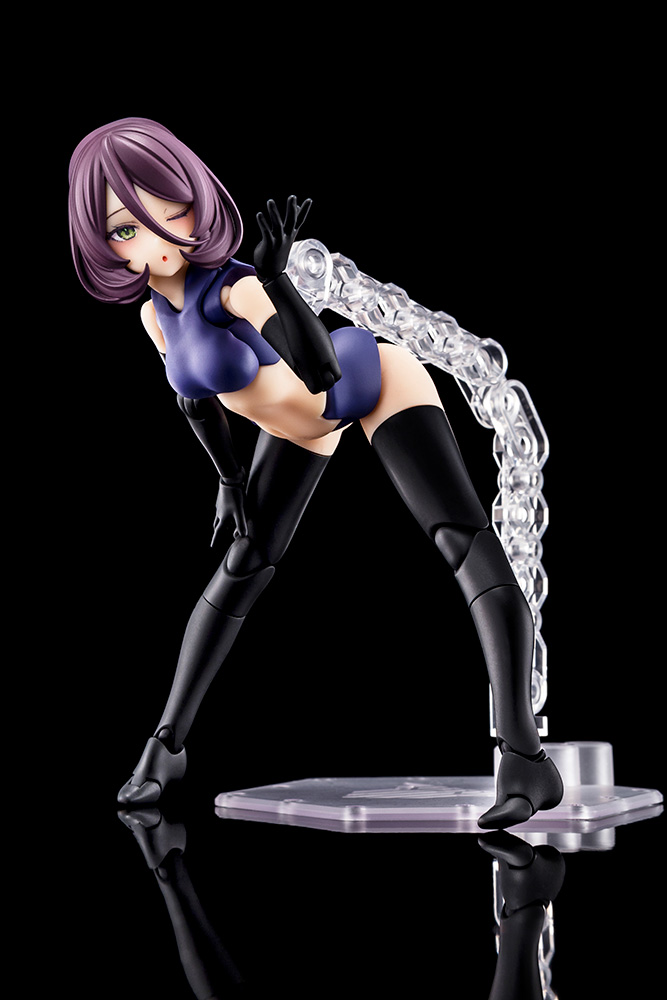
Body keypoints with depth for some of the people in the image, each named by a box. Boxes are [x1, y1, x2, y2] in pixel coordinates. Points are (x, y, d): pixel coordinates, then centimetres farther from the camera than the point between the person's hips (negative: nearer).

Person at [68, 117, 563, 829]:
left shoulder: (234, 285, -36)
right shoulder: (155, 311, -13)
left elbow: (321, 372, -52)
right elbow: (195, 395, 6)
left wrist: (275, 274, -60)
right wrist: (228, 478, 10)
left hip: (373, 379, -7)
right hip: (304, 421, 7)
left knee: (464, 538, -25)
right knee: (240, 570, 10)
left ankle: (524, 754, -33)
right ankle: (167, 743, 20)